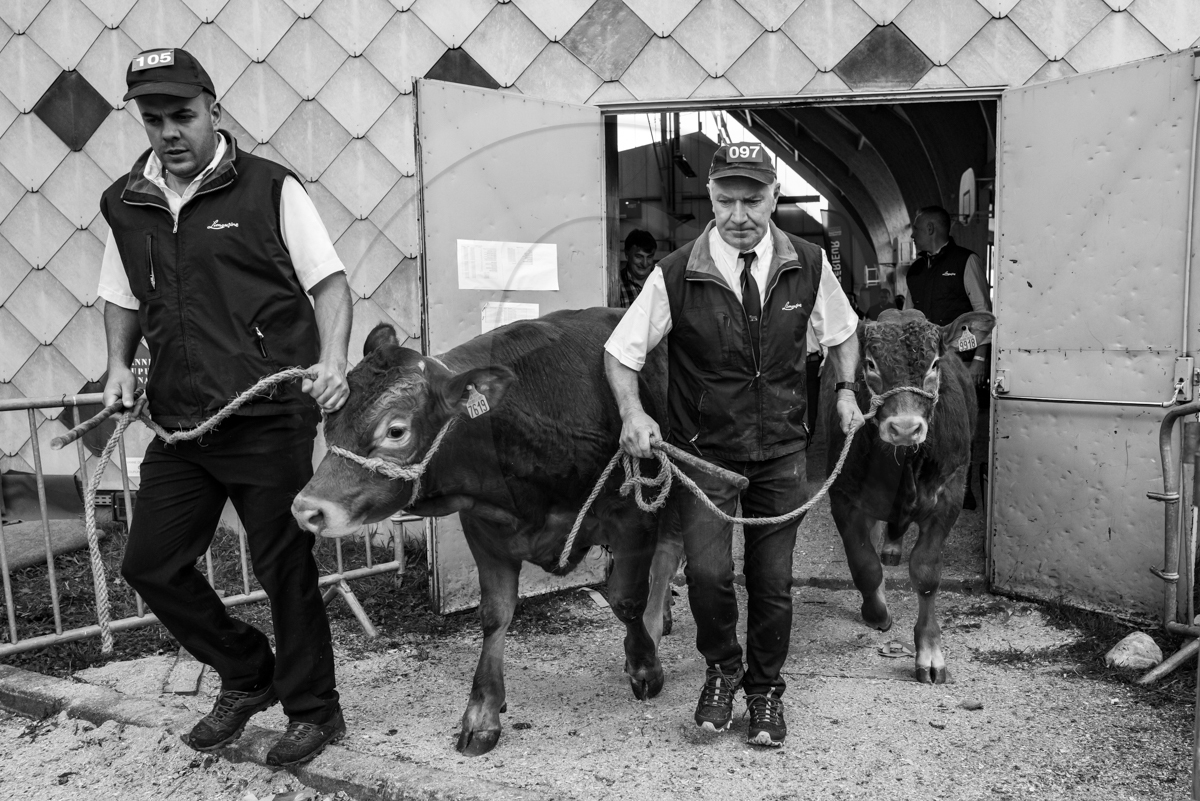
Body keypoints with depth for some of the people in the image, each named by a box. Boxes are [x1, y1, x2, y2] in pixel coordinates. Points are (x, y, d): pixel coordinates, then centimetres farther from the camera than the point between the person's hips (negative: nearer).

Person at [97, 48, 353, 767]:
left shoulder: (270, 188, -4)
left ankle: (314, 712, 25)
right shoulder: (126, 204, 11)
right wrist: (119, 364, 7)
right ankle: (248, 675, 33)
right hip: (180, 425, 6)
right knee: (151, 564, 10)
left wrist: (331, 360, -21)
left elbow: (330, 282, -6)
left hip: (271, 419, -6)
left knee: (284, 565, 4)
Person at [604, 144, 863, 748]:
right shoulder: (675, 275, -12)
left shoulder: (808, 264, -3)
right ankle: (722, 668, 17)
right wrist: (632, 412, -19)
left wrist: (846, 389, 3)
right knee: (708, 571, -15)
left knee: (773, 581, 7)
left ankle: (765, 690, 33)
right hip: (702, 449, -2)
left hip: (781, 452, 2)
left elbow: (842, 332, 17)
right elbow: (620, 351, -4)